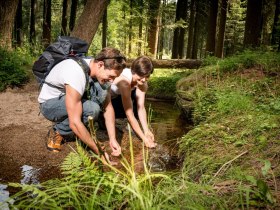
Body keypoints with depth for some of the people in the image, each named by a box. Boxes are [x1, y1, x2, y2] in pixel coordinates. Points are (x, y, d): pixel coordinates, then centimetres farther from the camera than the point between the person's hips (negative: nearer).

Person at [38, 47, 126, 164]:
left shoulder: (101, 71, -14)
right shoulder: (76, 75, -37)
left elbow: (108, 107, -7)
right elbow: (74, 123, -37)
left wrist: (113, 139, -15)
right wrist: (99, 152, -30)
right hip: (49, 104, -6)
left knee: (101, 88, -23)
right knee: (92, 109, -34)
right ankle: (57, 132, -7)